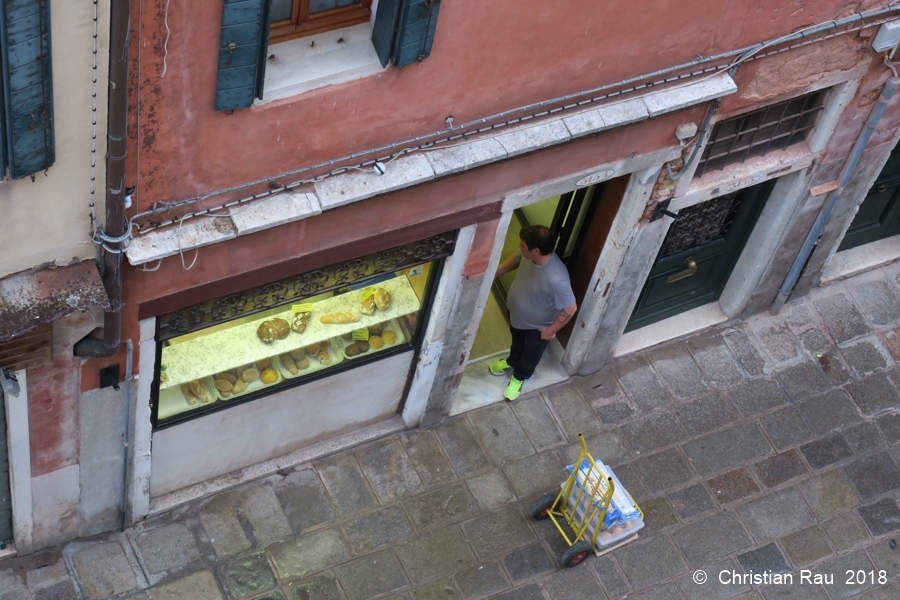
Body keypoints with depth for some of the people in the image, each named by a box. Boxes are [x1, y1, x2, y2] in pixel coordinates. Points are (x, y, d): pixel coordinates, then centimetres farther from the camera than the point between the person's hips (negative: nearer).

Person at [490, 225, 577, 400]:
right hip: (517, 315, 6)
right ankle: (511, 362, 67)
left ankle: (519, 377, 57)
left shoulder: (556, 279, -46)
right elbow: (516, 258, 1)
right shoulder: (528, 254, -26)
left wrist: (551, 331, -20)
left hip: (536, 326, -5)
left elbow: (570, 308, -33)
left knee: (530, 354, 27)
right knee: (517, 341, 37)